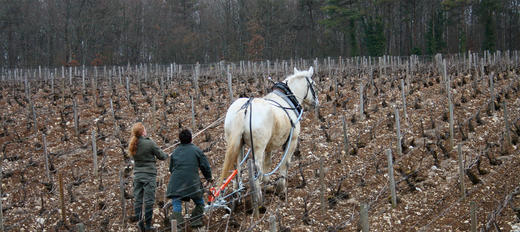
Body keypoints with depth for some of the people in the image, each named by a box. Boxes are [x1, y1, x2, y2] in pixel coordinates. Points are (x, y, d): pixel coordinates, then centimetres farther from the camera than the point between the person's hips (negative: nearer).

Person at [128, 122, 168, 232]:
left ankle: (139, 220, 3)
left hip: (137, 174, 5)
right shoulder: (150, 143, -14)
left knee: (138, 199, 10)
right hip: (149, 175, -5)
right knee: (149, 200, 1)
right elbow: (161, 156, -6)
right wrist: (166, 155, 17)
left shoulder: (133, 144, 1)